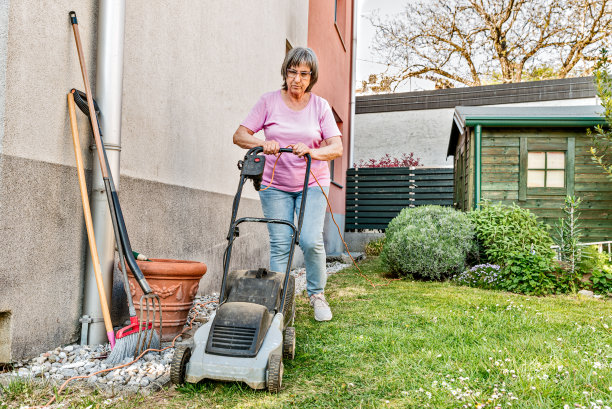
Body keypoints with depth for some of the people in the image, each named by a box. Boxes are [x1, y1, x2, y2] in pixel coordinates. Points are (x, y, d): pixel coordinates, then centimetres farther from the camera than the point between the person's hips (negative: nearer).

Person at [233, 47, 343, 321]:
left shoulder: (320, 106, 2)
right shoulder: (269, 101, 0)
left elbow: (337, 147, -5)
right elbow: (239, 135, -3)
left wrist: (311, 151, -25)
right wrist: (262, 144, -24)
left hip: (312, 183, 0)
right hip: (275, 185, 0)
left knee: (311, 240, -13)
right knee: (280, 245, -4)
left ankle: (317, 295, 10)